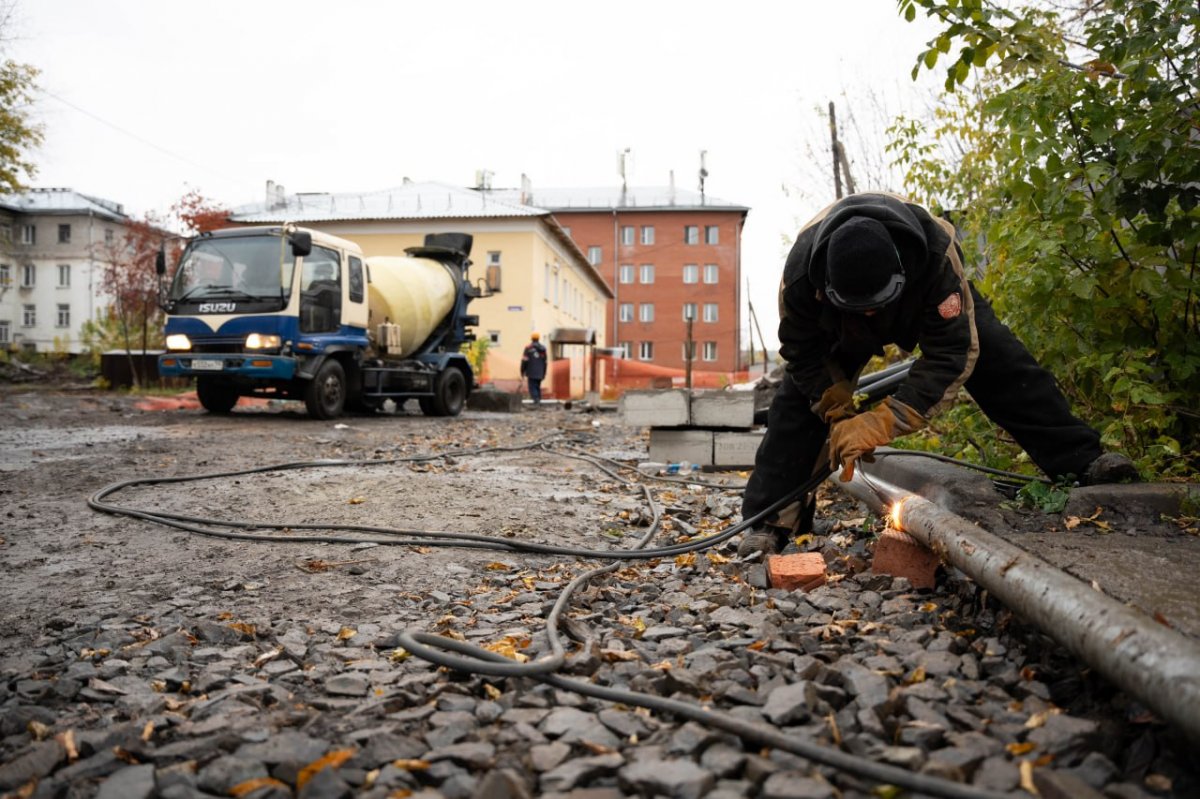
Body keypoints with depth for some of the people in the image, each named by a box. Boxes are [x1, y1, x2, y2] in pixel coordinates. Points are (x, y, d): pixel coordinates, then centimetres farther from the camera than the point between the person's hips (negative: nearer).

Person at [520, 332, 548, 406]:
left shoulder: (528, 347, -7)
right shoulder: (543, 348, 7)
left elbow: (524, 360, -8)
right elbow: (545, 362, 10)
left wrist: (522, 371, 2)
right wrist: (544, 373, 17)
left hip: (531, 373, -5)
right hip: (540, 373, 5)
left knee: (532, 387, -4)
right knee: (538, 387, 15)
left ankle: (536, 400, -22)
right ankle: (538, 401, 13)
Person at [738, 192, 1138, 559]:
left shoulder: (936, 253, -44)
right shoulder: (801, 271, -41)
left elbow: (953, 353, -39)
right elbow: (802, 352, -22)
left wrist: (883, 422, -48)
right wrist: (840, 416, -29)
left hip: (928, 293, 0)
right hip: (838, 324, 0)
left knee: (1002, 363, -14)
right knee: (800, 394, -14)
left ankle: (1081, 460, 0)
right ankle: (768, 519, -10)